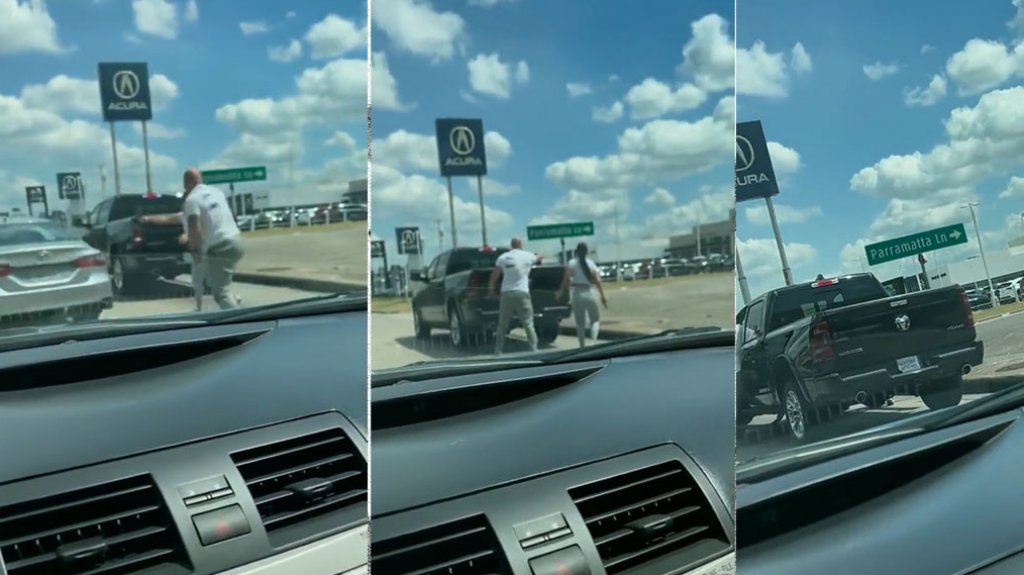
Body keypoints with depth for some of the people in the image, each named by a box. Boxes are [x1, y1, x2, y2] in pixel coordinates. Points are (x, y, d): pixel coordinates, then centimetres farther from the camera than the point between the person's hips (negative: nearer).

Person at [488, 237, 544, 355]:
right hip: (521, 293, -3)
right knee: (528, 324, 1)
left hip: (506, 293, 3)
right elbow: (540, 257, 21)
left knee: (502, 326, 10)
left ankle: (497, 352, 13)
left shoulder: (503, 257, 5)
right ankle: (534, 350, -4)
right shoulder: (527, 256, 0)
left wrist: (492, 289, 21)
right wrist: (539, 256, 44)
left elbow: (494, 276, 7)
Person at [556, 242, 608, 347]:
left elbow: (566, 279, -13)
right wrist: (603, 296, -2)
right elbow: (598, 281, -5)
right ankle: (593, 340, -12)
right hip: (589, 293, 0)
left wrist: (561, 292, -6)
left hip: (577, 294, 0)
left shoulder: (572, 263, -2)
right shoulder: (590, 263, 0)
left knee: (580, 323, 10)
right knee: (595, 320, 12)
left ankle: (582, 346, 10)